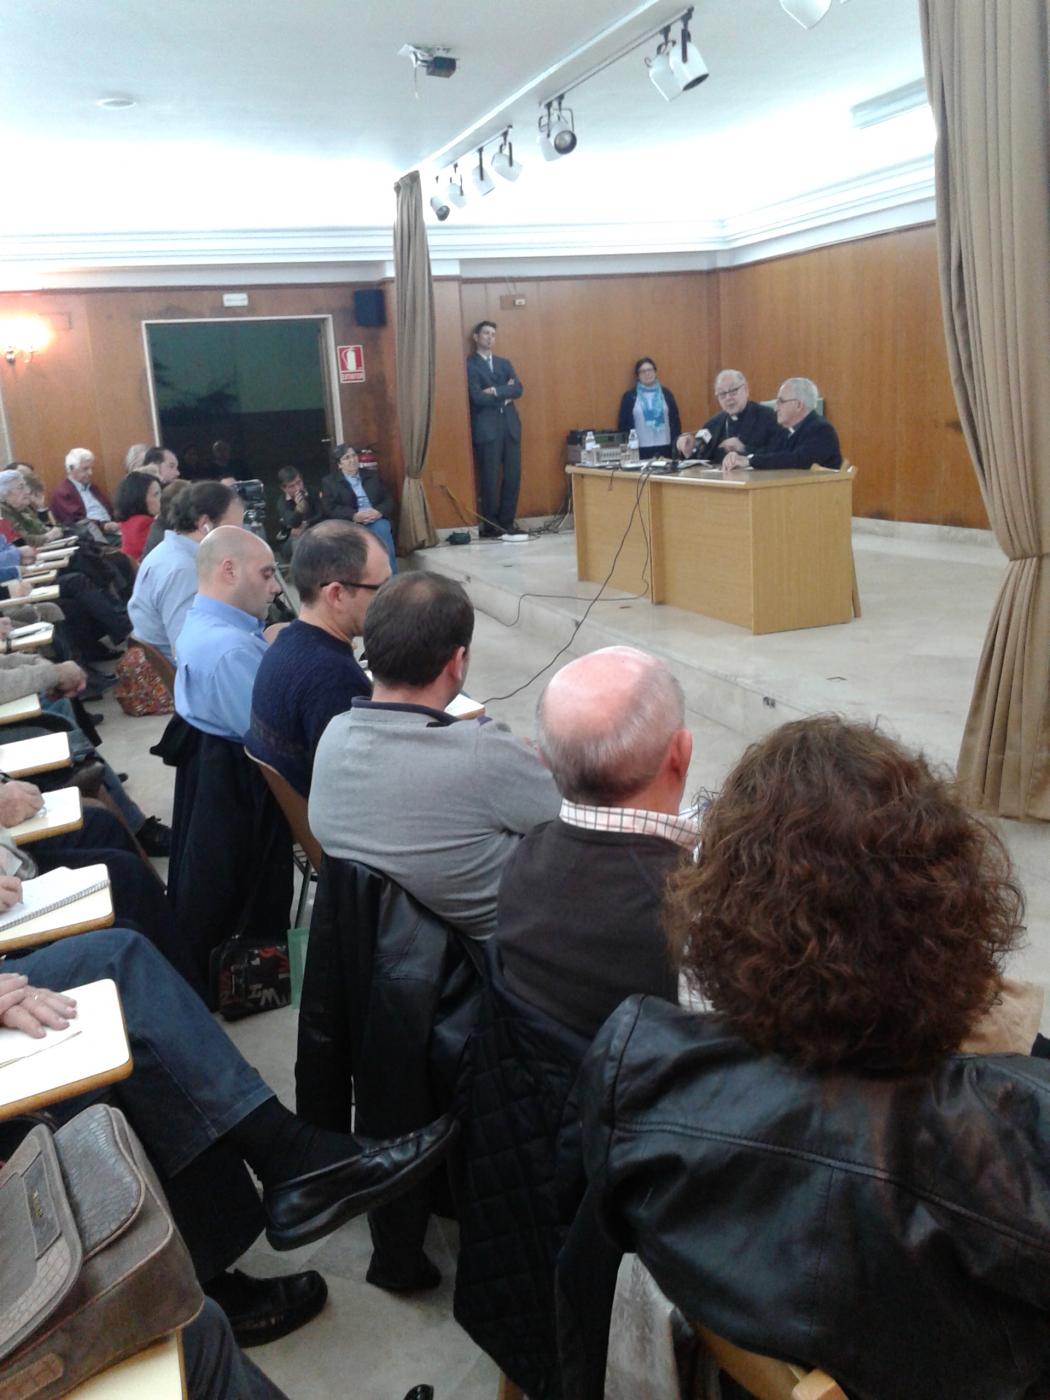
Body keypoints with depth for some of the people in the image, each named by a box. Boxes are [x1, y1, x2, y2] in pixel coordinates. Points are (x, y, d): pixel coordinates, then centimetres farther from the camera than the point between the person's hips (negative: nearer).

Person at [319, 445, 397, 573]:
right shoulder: (329, 482, 12)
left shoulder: (373, 475, 20)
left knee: (382, 528, -33)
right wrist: (355, 516, -18)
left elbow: (389, 499, 11)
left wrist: (379, 512, -13)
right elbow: (330, 509, -1)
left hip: (377, 519, 2)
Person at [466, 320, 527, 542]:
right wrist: (505, 393, -3)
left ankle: (506, 523, 11)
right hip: (486, 428, -5)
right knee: (490, 479, -4)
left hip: (510, 425, 6)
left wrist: (496, 391, -11)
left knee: (513, 475, 3)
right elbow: (477, 397, -12)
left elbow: (518, 389, 3)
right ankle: (490, 527, 2)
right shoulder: (469, 364, 0)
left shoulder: (504, 363, 19)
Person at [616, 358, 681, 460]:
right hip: (640, 449, -2)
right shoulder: (629, 396, 5)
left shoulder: (666, 394, 10)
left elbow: (675, 420, 11)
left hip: (665, 448, 2)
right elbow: (622, 424, 4)